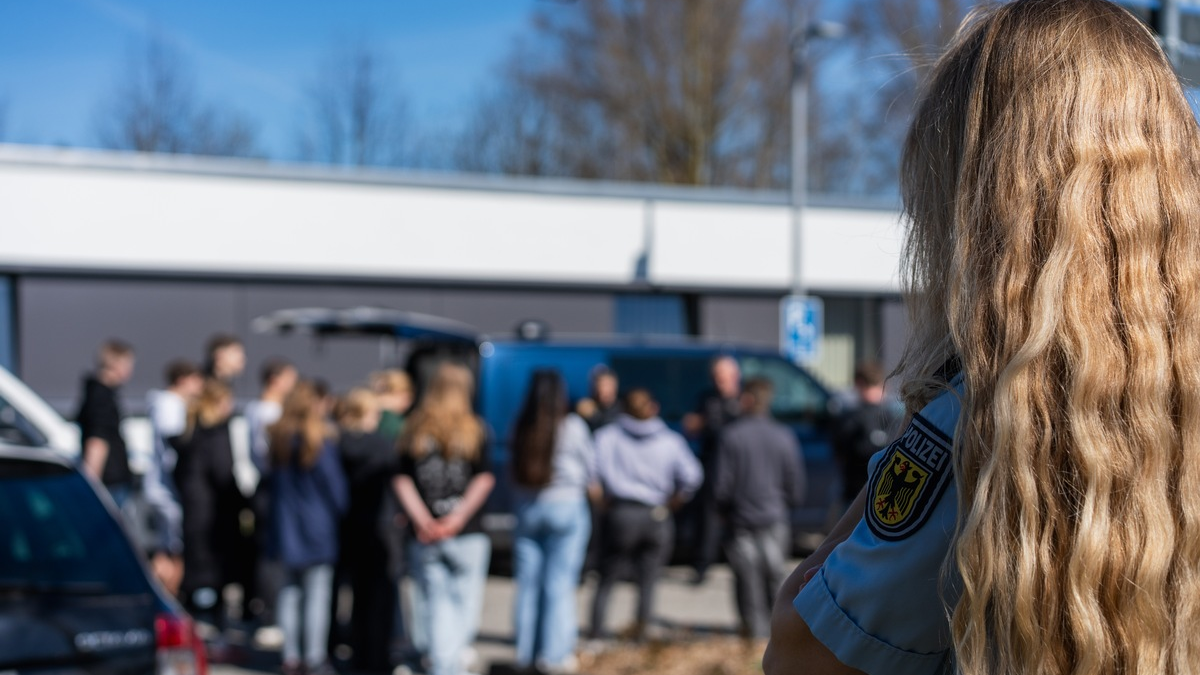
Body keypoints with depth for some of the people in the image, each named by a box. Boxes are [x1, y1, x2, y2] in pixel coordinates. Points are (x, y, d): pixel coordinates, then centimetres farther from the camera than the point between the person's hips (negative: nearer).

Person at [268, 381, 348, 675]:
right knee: (318, 593, 0)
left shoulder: (276, 438, 1)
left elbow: (271, 482, 8)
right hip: (318, 526, -5)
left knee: (290, 592, 12)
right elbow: (336, 487, -8)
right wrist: (340, 512, 8)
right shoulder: (322, 441, -13)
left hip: (286, 527, 5)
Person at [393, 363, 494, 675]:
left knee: (437, 603, 8)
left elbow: (402, 480, -1)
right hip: (467, 534, -2)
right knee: (466, 601, 4)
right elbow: (484, 479, -8)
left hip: (425, 538, 2)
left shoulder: (415, 430, 6)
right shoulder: (473, 429, 0)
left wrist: (423, 520, -6)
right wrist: (457, 518, -10)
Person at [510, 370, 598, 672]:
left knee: (527, 582, 9)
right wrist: (594, 487, 21)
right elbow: (590, 465, 2)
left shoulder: (521, 427, -3)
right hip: (566, 505, -3)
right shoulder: (573, 426, -9)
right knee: (559, 583, 1)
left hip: (527, 507, 3)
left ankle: (526, 651, 16)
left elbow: (515, 469, 2)